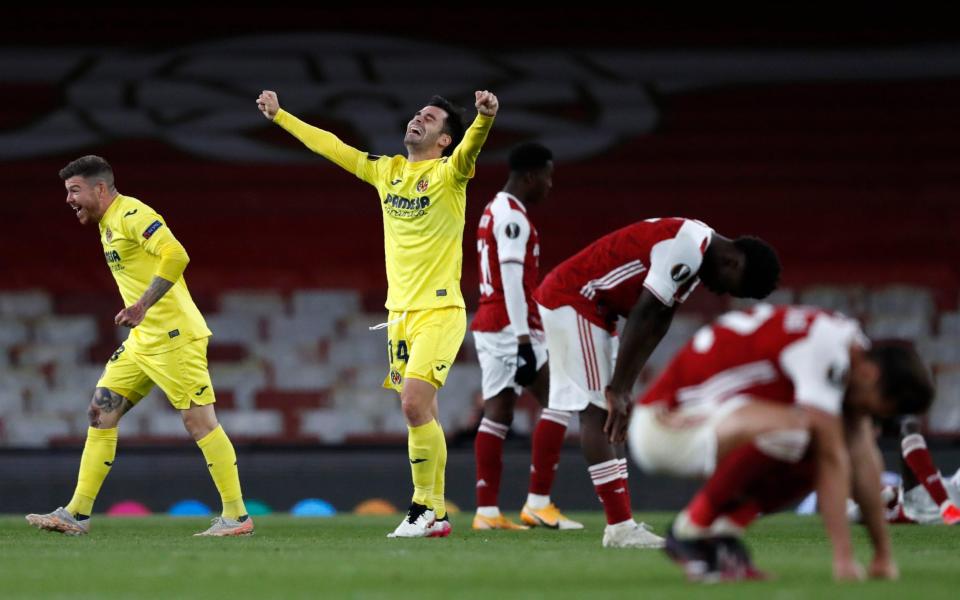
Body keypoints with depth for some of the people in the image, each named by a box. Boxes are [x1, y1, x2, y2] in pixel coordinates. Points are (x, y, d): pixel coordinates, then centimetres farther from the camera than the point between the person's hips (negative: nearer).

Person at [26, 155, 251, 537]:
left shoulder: (132, 215, -13)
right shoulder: (107, 224, 17)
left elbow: (176, 256, -26)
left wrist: (142, 305, -29)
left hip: (173, 335, -10)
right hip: (141, 342, 10)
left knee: (199, 421, -8)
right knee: (100, 414, 6)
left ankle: (237, 516, -2)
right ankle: (77, 515, 6)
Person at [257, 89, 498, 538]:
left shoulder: (447, 174, -5)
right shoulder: (385, 171, 13)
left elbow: (469, 149, -27)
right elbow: (330, 146, 23)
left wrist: (485, 117, -48)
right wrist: (279, 116, 30)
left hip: (440, 311, -6)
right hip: (399, 313, 6)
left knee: (414, 403, -18)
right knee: (421, 415, 5)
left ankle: (425, 507, -8)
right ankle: (435, 515, 9)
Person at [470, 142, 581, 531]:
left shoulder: (495, 212, 19)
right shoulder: (513, 218, -12)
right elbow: (513, 281, -19)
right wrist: (524, 340, -22)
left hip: (488, 325, 10)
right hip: (510, 327, -10)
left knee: (498, 413, 6)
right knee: (558, 402, -6)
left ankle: (487, 510, 2)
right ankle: (538, 503, -8)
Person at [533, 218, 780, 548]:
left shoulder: (696, 252, 9)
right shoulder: (686, 249, -22)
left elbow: (655, 329, 9)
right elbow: (642, 318, -23)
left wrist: (622, 389, 4)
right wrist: (619, 390, -19)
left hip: (592, 308, 10)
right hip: (571, 299, -10)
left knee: (609, 416, 9)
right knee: (598, 413, -12)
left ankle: (621, 525, 8)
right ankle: (620, 528, -14)